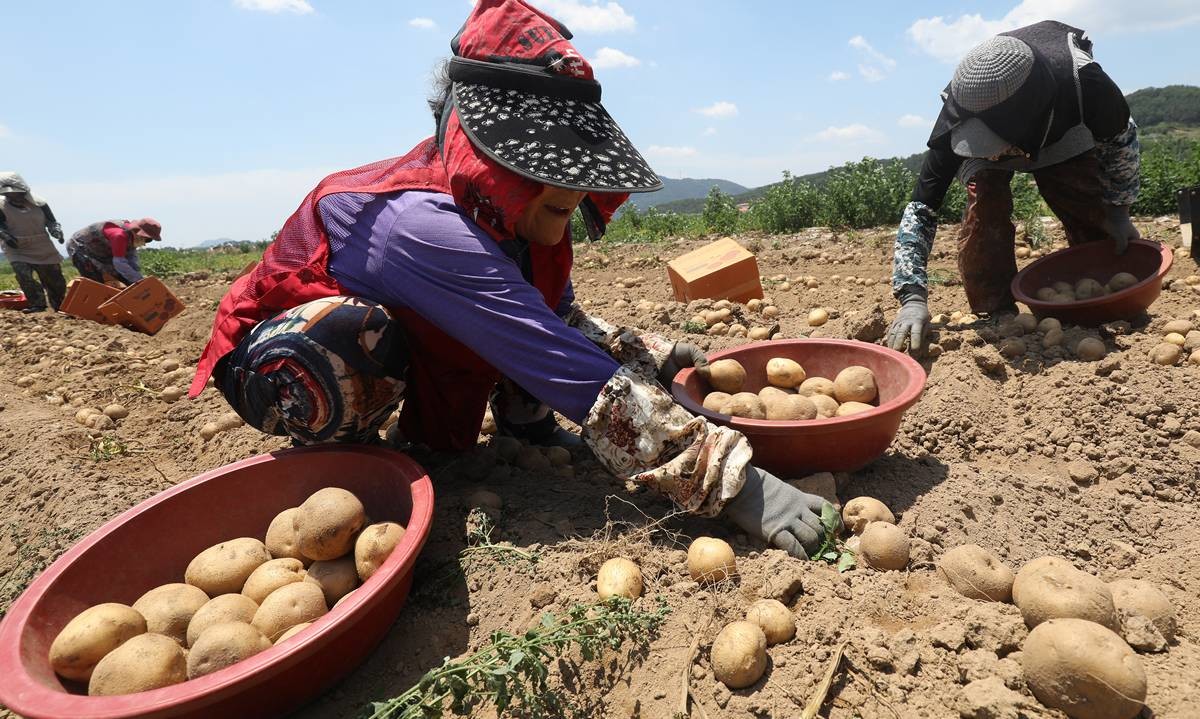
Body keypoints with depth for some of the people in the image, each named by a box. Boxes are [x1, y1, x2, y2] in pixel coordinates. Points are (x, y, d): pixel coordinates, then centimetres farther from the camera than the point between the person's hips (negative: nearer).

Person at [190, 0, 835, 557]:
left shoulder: (513, 211, -14)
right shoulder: (426, 229, -38)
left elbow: (563, 320, -1)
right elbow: (586, 382, -44)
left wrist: (655, 356, -14)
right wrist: (736, 486, -42)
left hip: (409, 339, 7)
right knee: (347, 334, -40)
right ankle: (338, 453, -9)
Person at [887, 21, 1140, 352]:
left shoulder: (1086, 84, -39)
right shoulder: (956, 120, -41)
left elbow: (1120, 138, -14)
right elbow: (920, 210, -37)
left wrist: (1118, 211, -9)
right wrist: (913, 297, -47)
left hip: (1064, 139, 1)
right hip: (982, 160, -1)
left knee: (1094, 221, -12)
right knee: (985, 204, -29)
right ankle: (997, 316, -19)